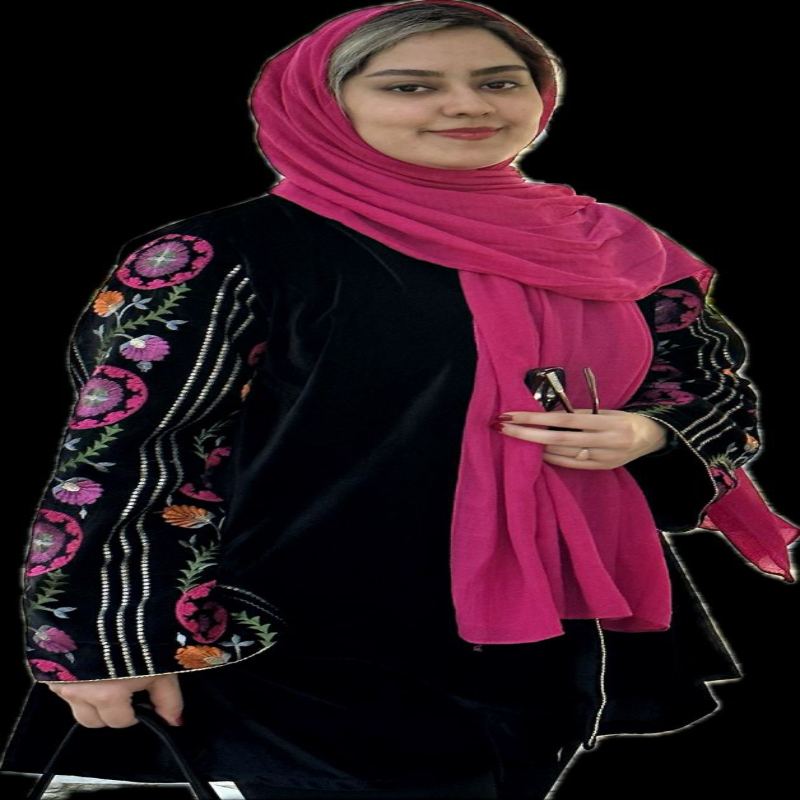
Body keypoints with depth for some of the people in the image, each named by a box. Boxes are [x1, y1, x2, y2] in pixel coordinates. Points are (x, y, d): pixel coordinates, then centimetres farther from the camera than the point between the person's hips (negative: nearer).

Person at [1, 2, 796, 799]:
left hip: (566, 639, 6)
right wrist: (99, 643, -14)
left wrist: (646, 435, -6)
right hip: (320, 661, -6)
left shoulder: (607, 244, 6)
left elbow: (717, 384, 15)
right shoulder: (231, 255, -10)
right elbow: (112, 454, -11)